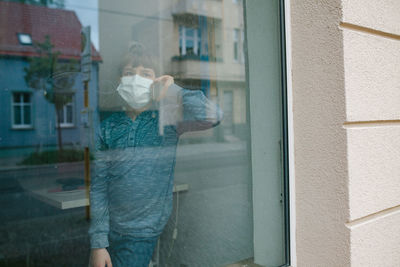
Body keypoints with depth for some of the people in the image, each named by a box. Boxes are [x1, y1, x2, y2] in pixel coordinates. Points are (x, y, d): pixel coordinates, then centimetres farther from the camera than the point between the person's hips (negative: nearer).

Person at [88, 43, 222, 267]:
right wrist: (98, 243, -7)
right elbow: (99, 187, -3)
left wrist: (172, 90, -15)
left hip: (143, 234, -2)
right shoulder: (107, 127, -2)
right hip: (108, 230, 3)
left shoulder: (166, 119, -7)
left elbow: (212, 116, -25)